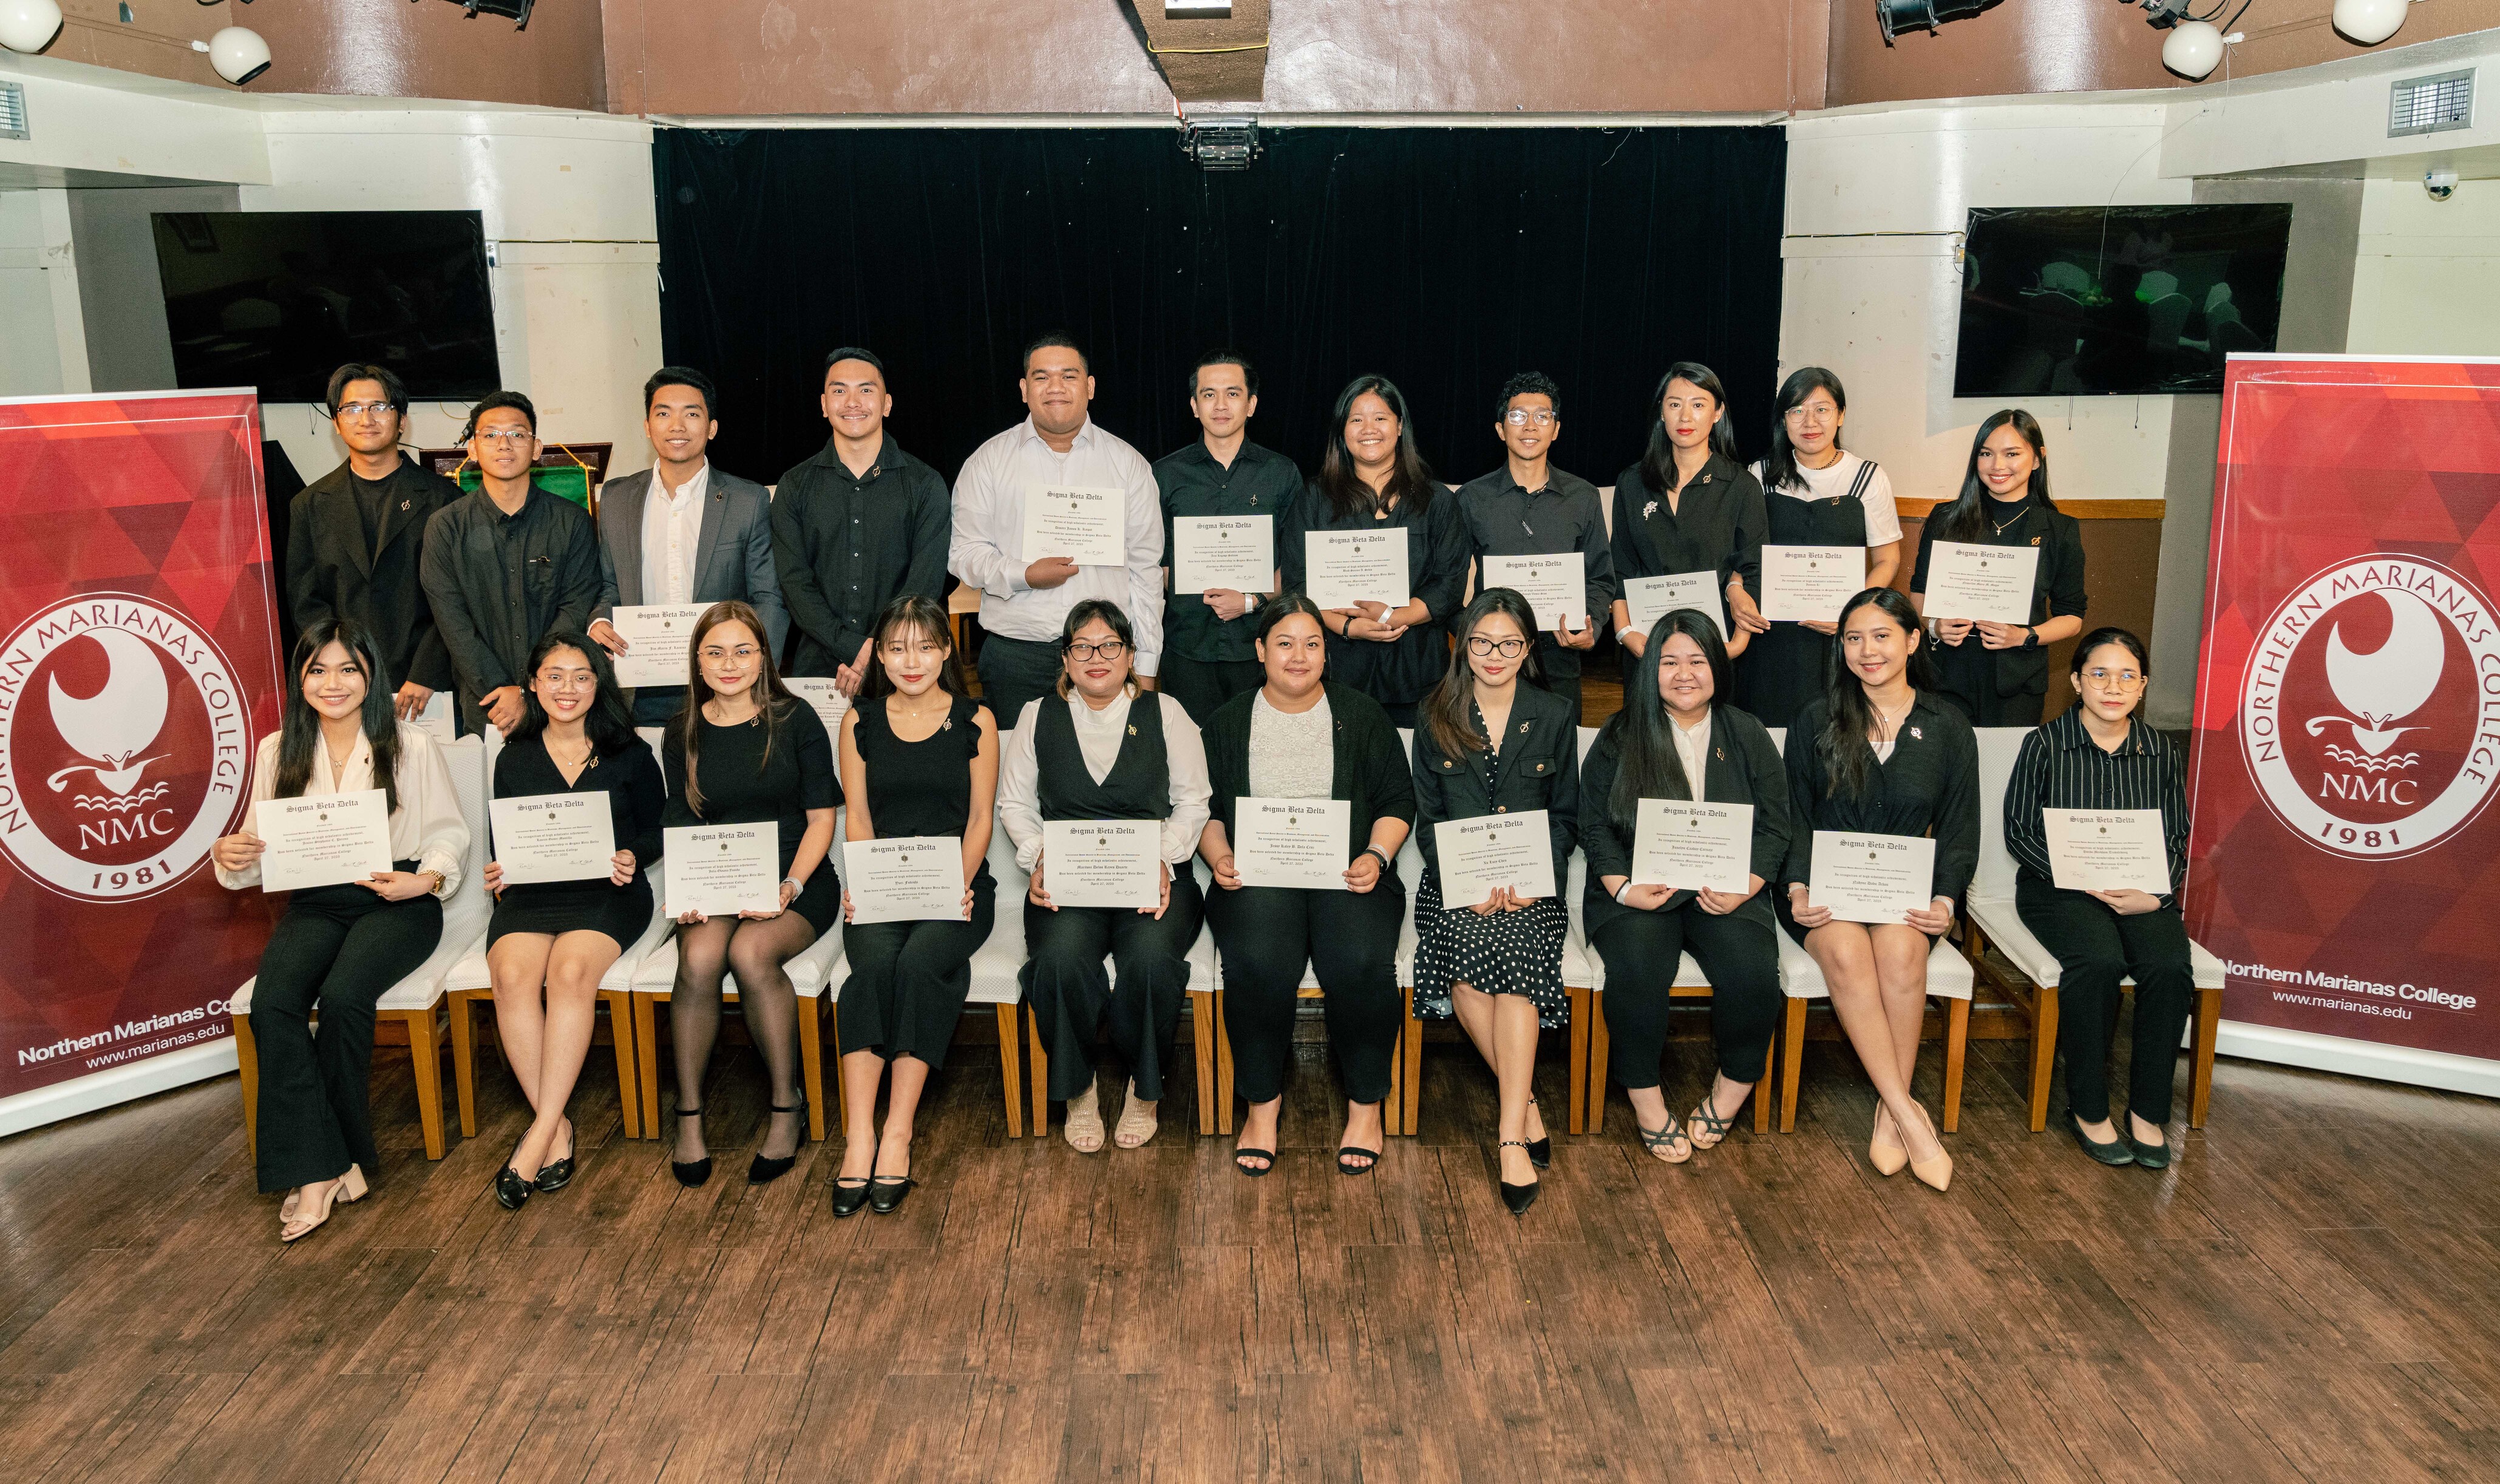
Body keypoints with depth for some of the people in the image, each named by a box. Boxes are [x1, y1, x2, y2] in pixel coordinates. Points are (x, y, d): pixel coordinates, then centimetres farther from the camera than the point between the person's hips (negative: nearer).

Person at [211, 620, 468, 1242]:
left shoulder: (412, 746, 1)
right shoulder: (278, 751, 10)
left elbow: (449, 835, 4)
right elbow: (263, 849, 12)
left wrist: (426, 879, -15)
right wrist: (230, 855, -10)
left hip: (397, 903, -3)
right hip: (314, 905, 3)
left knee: (342, 996, -31)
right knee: (272, 1002, -27)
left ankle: (329, 1161, -11)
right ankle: (317, 1168, -23)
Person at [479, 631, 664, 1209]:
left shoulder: (629, 755, 10)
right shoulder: (514, 759, 16)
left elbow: (655, 833, 11)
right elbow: (502, 843, 18)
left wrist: (632, 859, -10)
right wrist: (498, 872, -4)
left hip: (606, 893, -2)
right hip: (531, 894, 2)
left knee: (571, 968, -34)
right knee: (512, 974, -30)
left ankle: (541, 1132, -29)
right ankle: (557, 1129, -23)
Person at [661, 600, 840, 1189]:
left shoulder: (795, 719, 1)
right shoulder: (683, 735, 10)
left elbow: (821, 818, 0)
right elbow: (680, 828, 10)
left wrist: (791, 886, -15)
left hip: (797, 880, -2)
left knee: (750, 952, -33)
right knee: (698, 957, -30)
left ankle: (787, 1108, -16)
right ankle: (688, 1113, -14)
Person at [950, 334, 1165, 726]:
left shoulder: (1129, 464, 9)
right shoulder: (988, 461, 8)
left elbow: (1146, 568, 8)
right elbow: (964, 553, 5)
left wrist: (1146, 665, 5)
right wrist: (1023, 575, -14)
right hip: (1015, 655, 0)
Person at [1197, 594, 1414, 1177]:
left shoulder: (1362, 714, 13)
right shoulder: (1230, 722, 15)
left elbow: (1397, 801, 12)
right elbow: (1205, 808, 16)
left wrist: (1376, 856, -7)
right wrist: (1220, 856, -5)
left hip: (1348, 875, 0)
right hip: (1256, 878, 0)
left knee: (1362, 963, -30)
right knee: (1259, 963, -32)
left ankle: (1365, 1103, -8)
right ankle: (1263, 1102, -11)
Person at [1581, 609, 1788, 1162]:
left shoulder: (1748, 736, 12)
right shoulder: (1621, 737, 7)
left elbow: (1774, 826, 9)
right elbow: (1594, 823, 4)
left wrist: (1745, 888, -10)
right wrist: (1622, 888, -13)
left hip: (1724, 891, 1)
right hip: (1639, 890, -1)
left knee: (1753, 970, -27)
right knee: (1638, 966, -32)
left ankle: (1733, 1088, -1)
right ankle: (1644, 1097, -13)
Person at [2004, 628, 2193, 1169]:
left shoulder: (2162, 753, 10)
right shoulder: (2045, 745, -1)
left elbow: (2177, 841, 11)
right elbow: (2020, 831, -2)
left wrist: (2155, 892, -10)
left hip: (2143, 892, 3)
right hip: (2058, 885, -3)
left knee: (2170, 967, -27)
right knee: (2099, 961, -32)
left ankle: (2148, 1112, -12)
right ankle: (2088, 1109, -16)